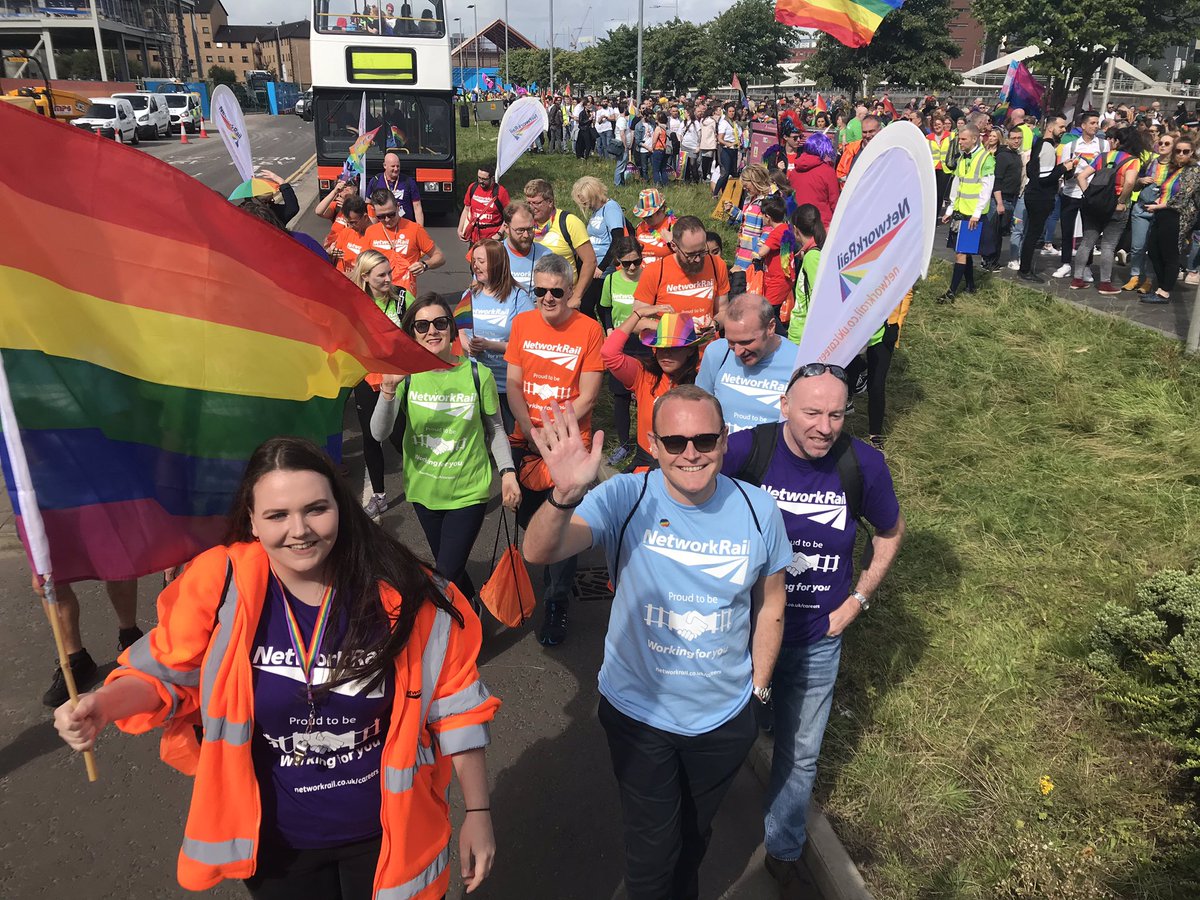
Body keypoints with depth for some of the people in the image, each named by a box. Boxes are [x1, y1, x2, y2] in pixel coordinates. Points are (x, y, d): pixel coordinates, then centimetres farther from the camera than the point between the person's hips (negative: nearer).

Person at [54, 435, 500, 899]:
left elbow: (454, 703, -10)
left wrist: (477, 812, -5)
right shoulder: (218, 585, -18)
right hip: (274, 840, 1)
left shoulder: (402, 591, -20)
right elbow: (167, 673, -1)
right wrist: (104, 704, -21)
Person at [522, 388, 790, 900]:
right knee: (653, 849, 15)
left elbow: (770, 606, 1)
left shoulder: (758, 511, -14)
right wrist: (566, 494, -56)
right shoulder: (627, 500, -22)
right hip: (638, 711, -2)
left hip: (725, 718, 3)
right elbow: (539, 552, -37)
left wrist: (759, 686, 5)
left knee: (695, 834, 28)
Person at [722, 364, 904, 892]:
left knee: (799, 755, 20)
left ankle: (783, 850, 47)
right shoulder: (745, 450, -21)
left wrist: (856, 601, -1)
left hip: (816, 641, 1)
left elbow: (890, 533, 4)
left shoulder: (863, 463, -16)